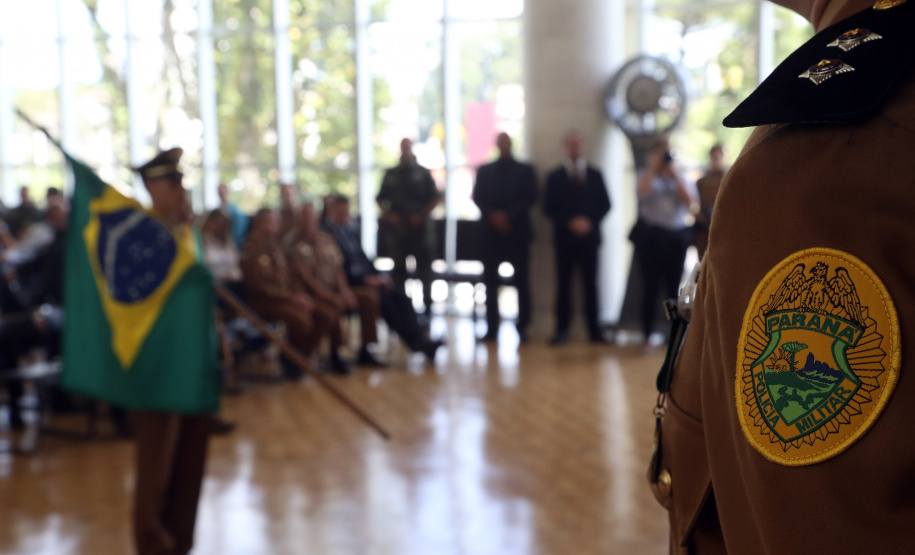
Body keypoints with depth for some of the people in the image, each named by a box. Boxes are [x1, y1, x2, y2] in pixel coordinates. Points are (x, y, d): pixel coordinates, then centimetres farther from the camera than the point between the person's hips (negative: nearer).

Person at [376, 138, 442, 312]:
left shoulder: (422, 173, 6)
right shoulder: (391, 174, 11)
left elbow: (436, 197, 4)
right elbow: (380, 198, 14)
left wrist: (422, 215, -8)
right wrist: (387, 214, -4)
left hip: (419, 227, -2)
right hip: (397, 227, 2)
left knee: (424, 266, -4)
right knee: (398, 268, 6)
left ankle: (427, 302, 2)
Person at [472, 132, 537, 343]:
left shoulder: (525, 170, 9)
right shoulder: (484, 171, 14)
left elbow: (530, 198, -2)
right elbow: (478, 198, 5)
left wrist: (508, 216, -13)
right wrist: (492, 215, -11)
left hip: (517, 231, -1)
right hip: (491, 231, 2)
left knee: (521, 281, -1)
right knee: (490, 281, -1)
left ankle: (522, 327, 4)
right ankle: (491, 328, 3)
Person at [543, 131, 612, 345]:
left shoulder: (595, 175, 11)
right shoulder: (555, 176, 6)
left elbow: (605, 204, 8)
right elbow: (549, 208, 1)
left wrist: (590, 222, -8)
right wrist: (569, 222, -12)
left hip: (589, 236, 1)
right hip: (565, 237, -1)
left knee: (590, 284, 2)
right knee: (563, 284, 0)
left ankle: (594, 330, 5)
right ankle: (562, 330, 4)